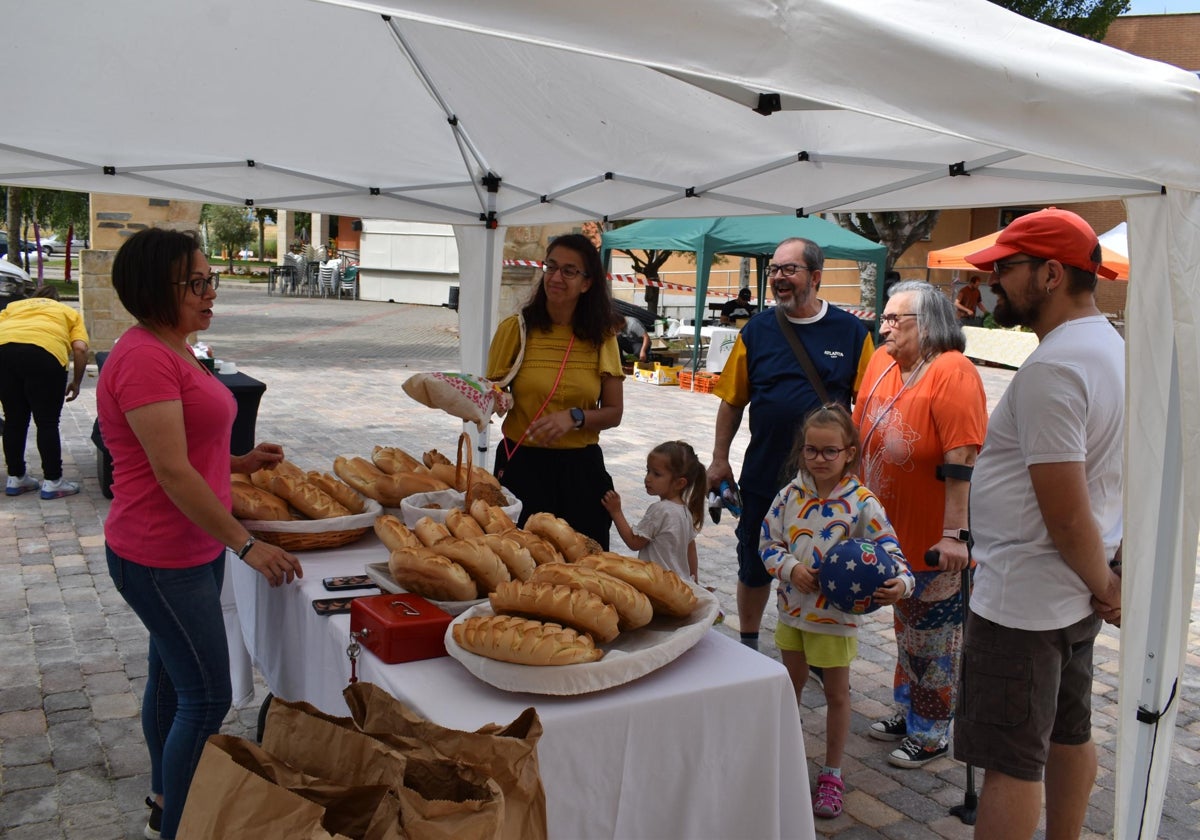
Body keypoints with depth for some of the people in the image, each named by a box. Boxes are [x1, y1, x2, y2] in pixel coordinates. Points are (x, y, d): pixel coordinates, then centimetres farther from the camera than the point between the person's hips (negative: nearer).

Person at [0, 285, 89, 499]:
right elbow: (80, 348, 10)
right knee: (47, 422, 7)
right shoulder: (69, 312, 29)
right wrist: (76, 382, 20)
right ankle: (52, 482, 11)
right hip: (43, 352, -3)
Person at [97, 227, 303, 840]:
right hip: (162, 559, -10)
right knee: (208, 697, -4)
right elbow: (170, 472, -25)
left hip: (194, 549, 10)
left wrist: (241, 463, 6)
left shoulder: (169, 352, 12)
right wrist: (247, 545, -24)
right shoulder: (143, 358, -21)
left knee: (172, 674, 22)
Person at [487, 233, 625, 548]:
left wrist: (574, 417, -16)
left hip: (581, 469, 2)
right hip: (521, 463, -2)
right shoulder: (514, 328, -3)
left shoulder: (601, 337, 2)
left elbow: (613, 413, 2)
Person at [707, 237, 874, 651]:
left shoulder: (851, 332, -2)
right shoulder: (757, 330, 1)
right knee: (754, 566, 13)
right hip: (763, 475, 1)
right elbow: (732, 400, 4)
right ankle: (748, 647, 32)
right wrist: (719, 459, 1)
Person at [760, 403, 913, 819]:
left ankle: (832, 774, 26)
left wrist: (900, 582, -38)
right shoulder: (791, 494, -5)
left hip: (837, 613, -4)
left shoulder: (862, 503, -15)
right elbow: (769, 543, 0)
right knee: (791, 682, 22)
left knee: (837, 692, 11)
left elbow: (889, 551, -18)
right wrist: (791, 568, -18)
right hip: (792, 606, 4)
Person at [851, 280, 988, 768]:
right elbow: (862, 436, 13)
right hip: (895, 532, 8)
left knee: (934, 637, 7)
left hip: (936, 540, -8)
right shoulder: (882, 362, 3)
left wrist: (955, 532, -29)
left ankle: (931, 733, 24)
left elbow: (963, 461, -27)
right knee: (906, 628, 22)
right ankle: (907, 713, 39)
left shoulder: (952, 372, -21)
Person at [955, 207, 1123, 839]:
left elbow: (1066, 515, -24)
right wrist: (1108, 582, 12)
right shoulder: (1113, 345, 9)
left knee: (1012, 762, 0)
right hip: (1074, 599, 10)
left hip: (1020, 602, -10)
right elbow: (1097, 492, 13)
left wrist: (1105, 585, -9)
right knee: (1069, 735, 22)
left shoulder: (1051, 369, -23)